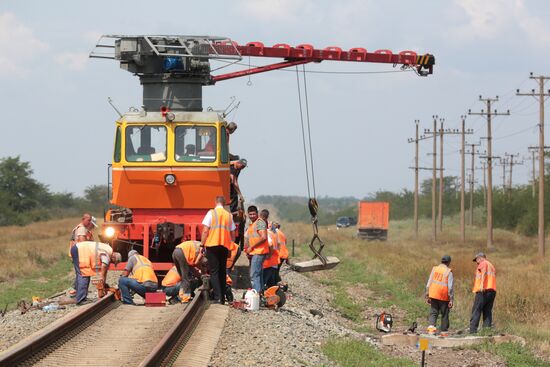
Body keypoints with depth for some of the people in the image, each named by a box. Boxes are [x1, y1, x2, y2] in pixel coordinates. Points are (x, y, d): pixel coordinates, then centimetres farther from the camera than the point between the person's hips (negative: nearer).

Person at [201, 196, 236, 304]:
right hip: (224, 246, 4)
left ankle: (217, 297, -14)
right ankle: (222, 297, 12)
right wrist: (231, 244, 26)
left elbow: (205, 231, -7)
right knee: (222, 272, 12)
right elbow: (233, 234, 13)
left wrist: (202, 244, -1)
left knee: (214, 272, -3)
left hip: (212, 245, -4)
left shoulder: (211, 213, -3)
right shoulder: (229, 215, 9)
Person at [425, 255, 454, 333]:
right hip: (444, 297, -3)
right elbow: (451, 287, -9)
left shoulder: (434, 269, 5)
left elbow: (429, 284, 7)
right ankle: (444, 331, 13)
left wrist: (427, 296, 14)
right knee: (444, 315, 9)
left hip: (434, 296, 3)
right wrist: (451, 300, -5)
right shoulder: (448, 272, -6)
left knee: (433, 313, 6)